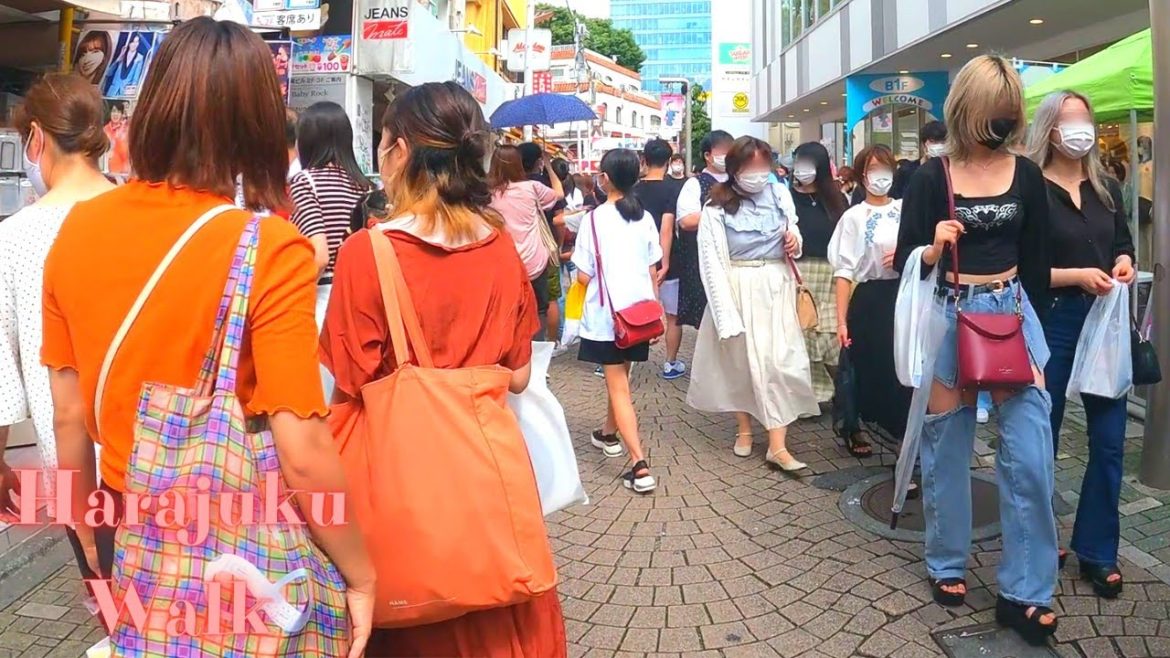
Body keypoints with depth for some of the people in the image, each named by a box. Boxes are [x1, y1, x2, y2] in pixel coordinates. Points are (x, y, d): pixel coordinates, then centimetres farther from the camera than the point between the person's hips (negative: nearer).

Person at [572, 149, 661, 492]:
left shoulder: (595, 218, -12)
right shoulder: (645, 218, 2)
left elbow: (584, 276, -11)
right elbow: (653, 271, 7)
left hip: (606, 313, -5)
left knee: (618, 388, -4)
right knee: (620, 377, 24)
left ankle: (640, 466, -12)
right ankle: (609, 434, 44)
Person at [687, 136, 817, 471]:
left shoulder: (780, 194, 4)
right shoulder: (717, 209, -7)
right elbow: (712, 265, -9)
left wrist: (795, 241, -3)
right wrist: (726, 315, -14)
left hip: (776, 289, 2)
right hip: (737, 290, -2)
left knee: (779, 362, -5)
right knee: (740, 360, 8)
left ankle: (777, 446, -5)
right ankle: (744, 428, 29)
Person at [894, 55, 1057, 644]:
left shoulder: (1026, 175, 5)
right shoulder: (932, 177, -3)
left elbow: (1038, 261, 10)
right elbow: (905, 262, -2)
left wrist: (1030, 324, 8)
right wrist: (931, 249, -22)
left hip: (1013, 314, 2)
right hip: (948, 319, -2)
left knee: (1030, 453, -5)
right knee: (946, 448, 8)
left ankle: (1024, 591, 6)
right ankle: (947, 566, 27)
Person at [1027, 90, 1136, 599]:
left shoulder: (1106, 188, 11)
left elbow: (1124, 243, 22)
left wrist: (1125, 263, 0)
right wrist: (1077, 275, -18)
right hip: (1051, 322, -5)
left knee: (1109, 438, 5)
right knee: (1041, 437, 8)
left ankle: (1097, 551, 18)